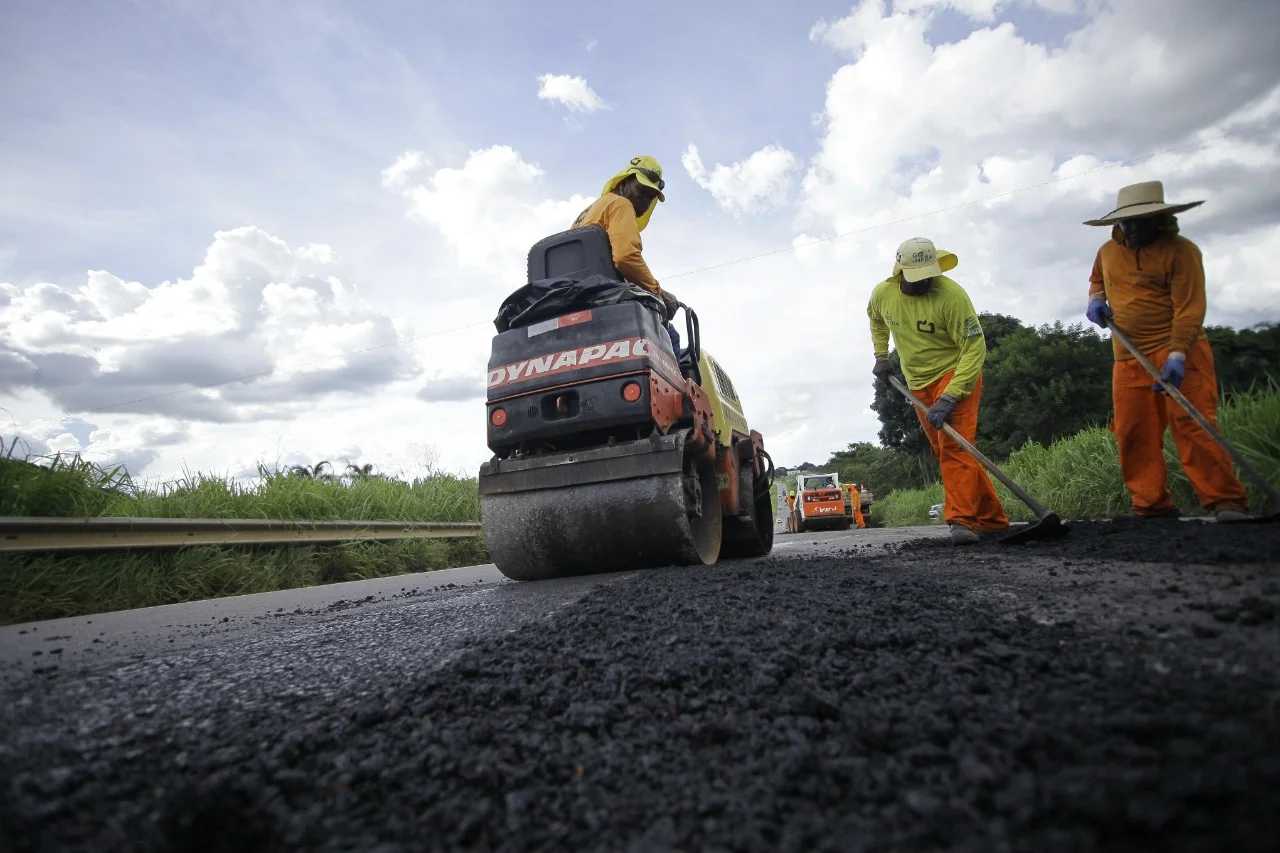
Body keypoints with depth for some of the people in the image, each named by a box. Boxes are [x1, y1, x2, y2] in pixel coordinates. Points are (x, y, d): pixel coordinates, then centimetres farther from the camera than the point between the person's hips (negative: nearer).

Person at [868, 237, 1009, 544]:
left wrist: (949, 397, -32)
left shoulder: (951, 294, -23)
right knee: (944, 454, 10)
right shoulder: (882, 294, -6)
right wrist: (881, 355, 14)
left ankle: (962, 520, -19)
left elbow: (975, 347, -25)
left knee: (953, 447, -20)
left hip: (956, 374, -6)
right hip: (919, 384, 6)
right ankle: (991, 518, 22)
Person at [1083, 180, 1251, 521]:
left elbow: (1189, 309, -14)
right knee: (1133, 434, 3)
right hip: (1129, 358, 6)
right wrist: (1096, 298, 10)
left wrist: (1176, 355, -26)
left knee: (1192, 424, -15)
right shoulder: (1108, 251, 11)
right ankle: (1153, 507, 11)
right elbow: (1097, 279, 33)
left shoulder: (1180, 250, -7)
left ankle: (1227, 502, -9)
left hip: (1178, 350, -5)